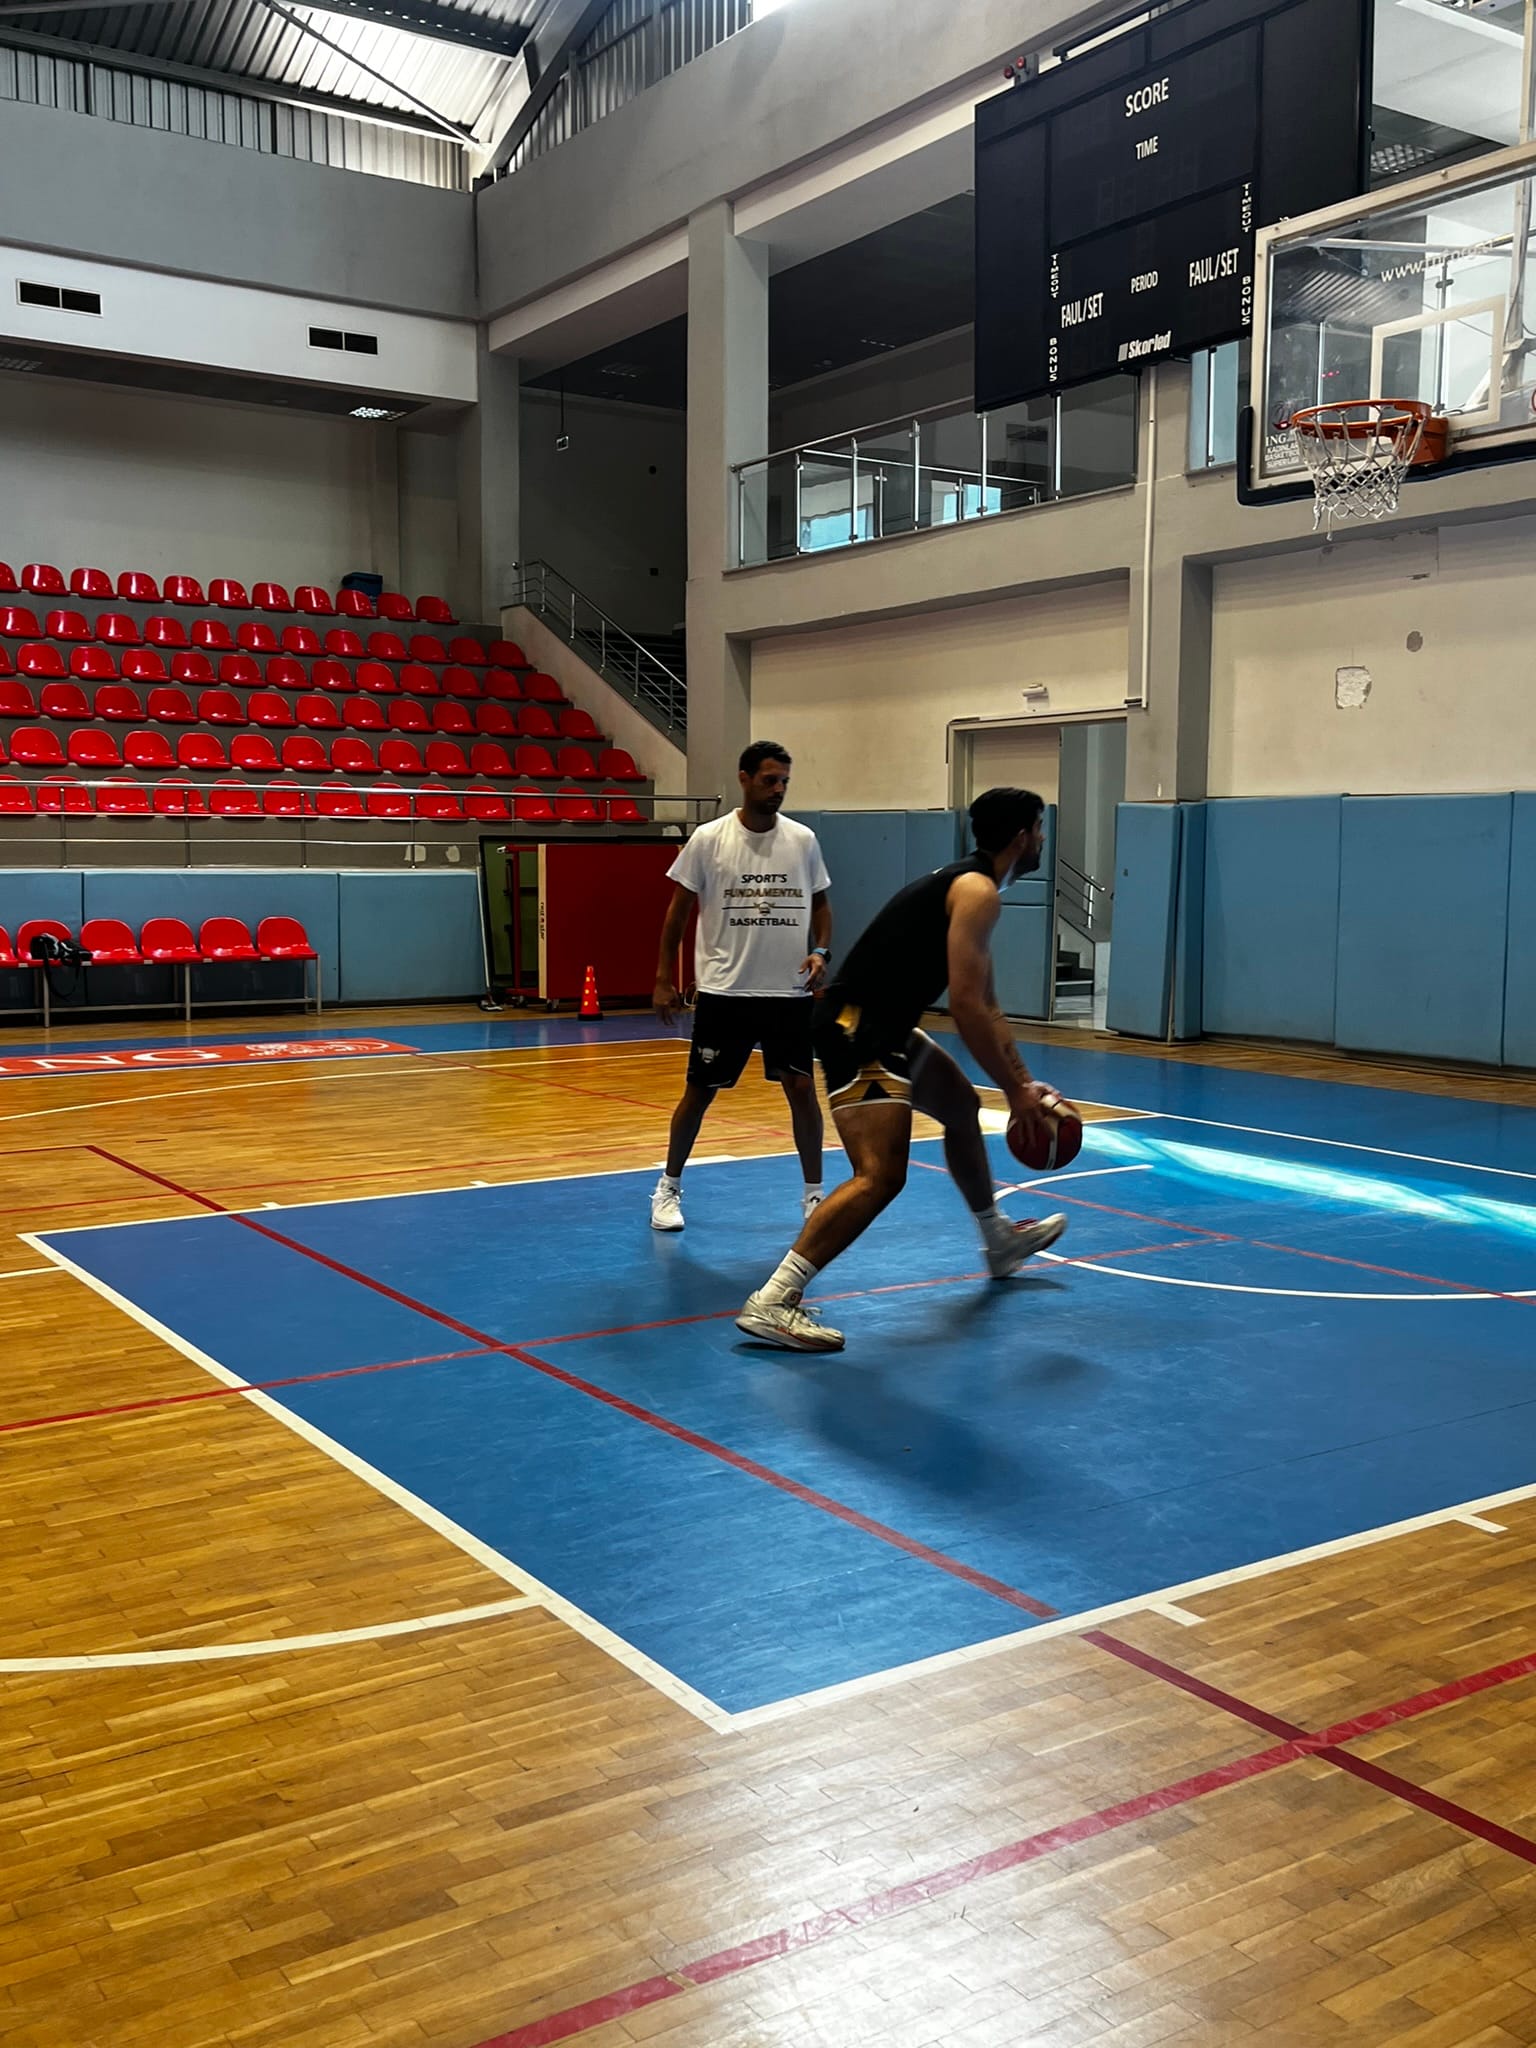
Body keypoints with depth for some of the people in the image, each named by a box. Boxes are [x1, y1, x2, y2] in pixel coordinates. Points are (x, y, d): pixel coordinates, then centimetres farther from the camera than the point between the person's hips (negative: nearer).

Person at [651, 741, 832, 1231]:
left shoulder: (802, 840, 2)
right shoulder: (709, 839, -4)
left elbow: (821, 905, 13)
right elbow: (678, 912, 2)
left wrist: (821, 951, -6)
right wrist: (664, 980, 0)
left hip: (790, 992, 2)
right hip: (723, 992, -2)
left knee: (802, 1089, 0)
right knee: (699, 1092, 5)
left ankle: (814, 1191, 15)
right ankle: (669, 1188, 22)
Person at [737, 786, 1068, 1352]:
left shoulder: (968, 886, 18)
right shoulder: (978, 892, -13)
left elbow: (986, 1007, 24)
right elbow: (965, 1007, -21)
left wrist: (1023, 1078, 20)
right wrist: (1014, 1090, -13)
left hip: (882, 1027, 11)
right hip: (858, 1029, -11)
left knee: (962, 1108, 29)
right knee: (881, 1174, -19)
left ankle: (1000, 1243, 48)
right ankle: (771, 1303, -21)